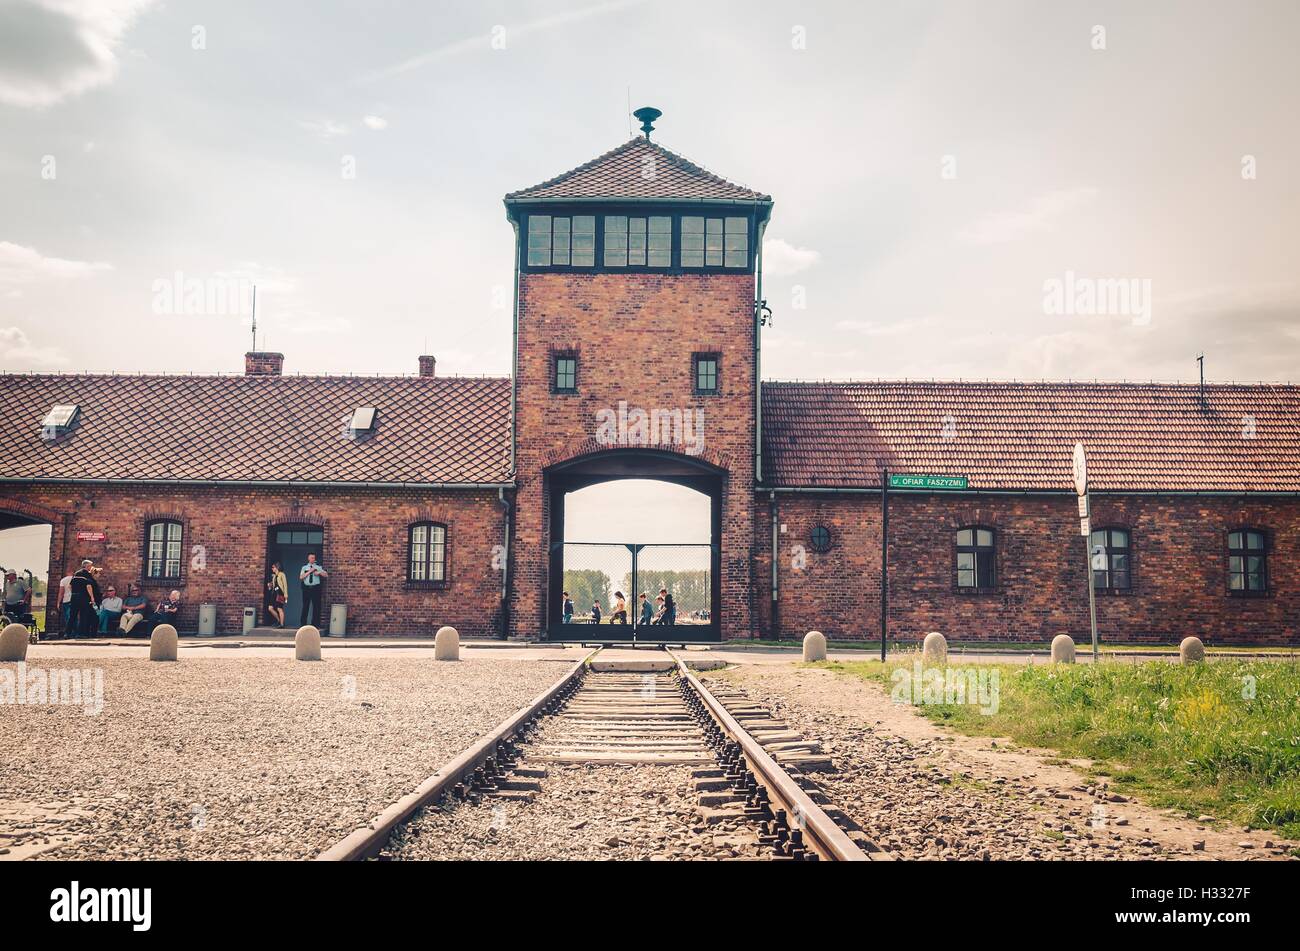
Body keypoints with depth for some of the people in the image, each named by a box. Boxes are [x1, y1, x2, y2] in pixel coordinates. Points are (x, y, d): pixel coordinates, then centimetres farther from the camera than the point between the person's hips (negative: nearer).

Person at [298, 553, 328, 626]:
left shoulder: (318, 567, 8)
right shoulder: (304, 568, 9)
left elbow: (326, 575, 2)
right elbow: (301, 577, -4)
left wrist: (319, 573, -14)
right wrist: (309, 572, -10)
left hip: (316, 588, 0)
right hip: (306, 588, 0)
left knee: (316, 606, 0)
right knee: (305, 606, 3)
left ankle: (315, 623, 8)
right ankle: (303, 623, 11)